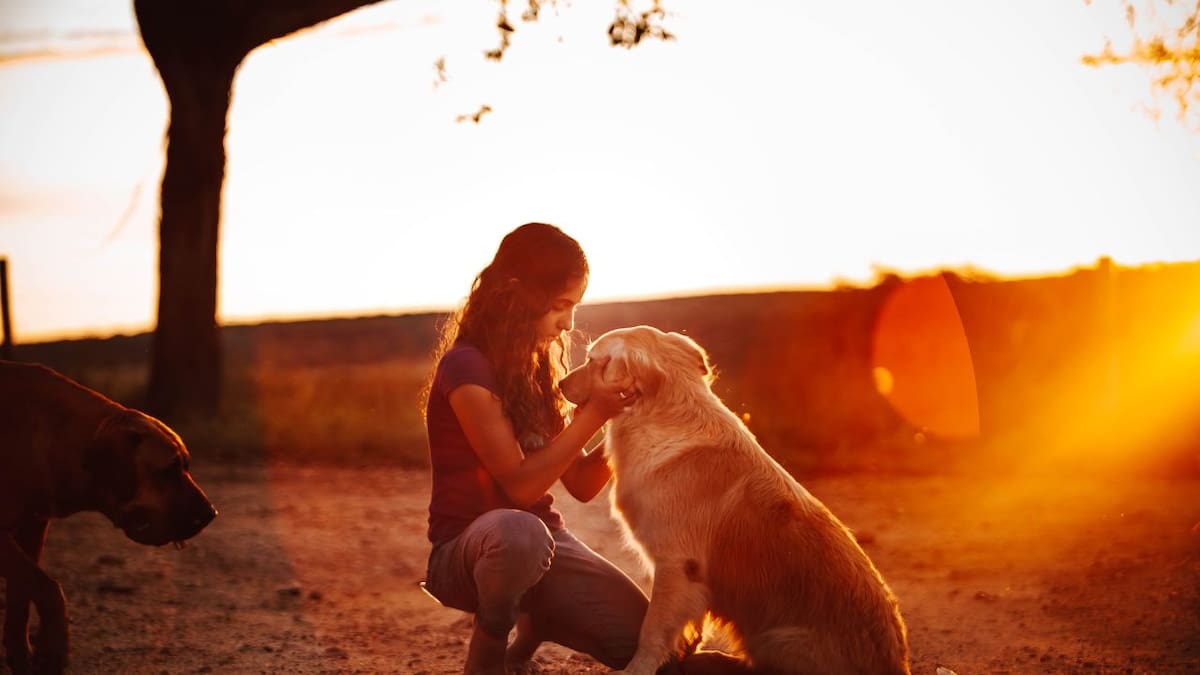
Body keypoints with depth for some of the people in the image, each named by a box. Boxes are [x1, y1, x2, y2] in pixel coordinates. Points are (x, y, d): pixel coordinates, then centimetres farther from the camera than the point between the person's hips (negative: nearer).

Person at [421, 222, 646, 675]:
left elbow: (581, 484, 9)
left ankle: (537, 618, 18)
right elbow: (519, 484, -19)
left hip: (544, 540, 7)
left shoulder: (540, 367, 10)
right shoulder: (466, 367, -15)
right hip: (467, 549, -7)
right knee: (518, 531, -44)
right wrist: (591, 415, -19)